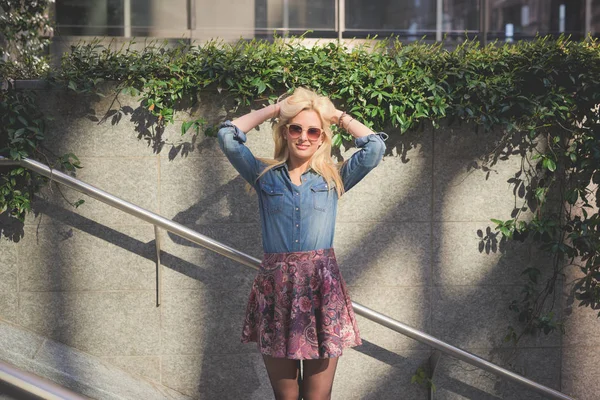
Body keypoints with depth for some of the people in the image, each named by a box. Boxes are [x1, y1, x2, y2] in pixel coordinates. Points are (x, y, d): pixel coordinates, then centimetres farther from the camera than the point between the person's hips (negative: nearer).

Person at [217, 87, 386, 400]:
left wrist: (338, 115, 13)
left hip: (322, 287, 0)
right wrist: (273, 109, 12)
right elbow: (228, 136, 3)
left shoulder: (334, 178, 10)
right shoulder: (265, 175, 11)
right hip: (275, 287, 1)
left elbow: (375, 146, 1)